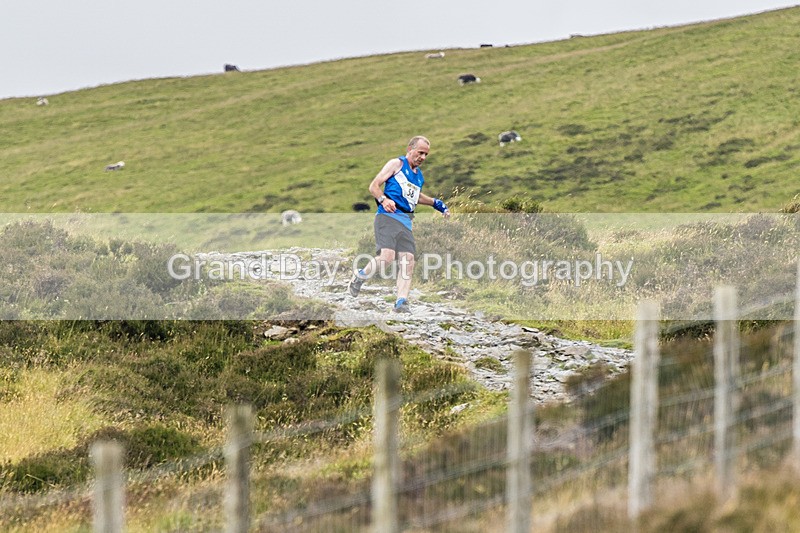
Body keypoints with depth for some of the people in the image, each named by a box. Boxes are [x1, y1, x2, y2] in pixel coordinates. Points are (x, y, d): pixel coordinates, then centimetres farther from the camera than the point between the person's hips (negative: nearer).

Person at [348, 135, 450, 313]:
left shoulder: (419, 175, 26)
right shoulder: (397, 164, 3)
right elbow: (374, 186, -1)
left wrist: (435, 203, 36)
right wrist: (383, 200, -20)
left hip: (406, 222, 7)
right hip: (388, 217, -7)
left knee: (408, 262, -8)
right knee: (387, 256, -24)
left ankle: (401, 303, -11)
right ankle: (358, 278, 1)